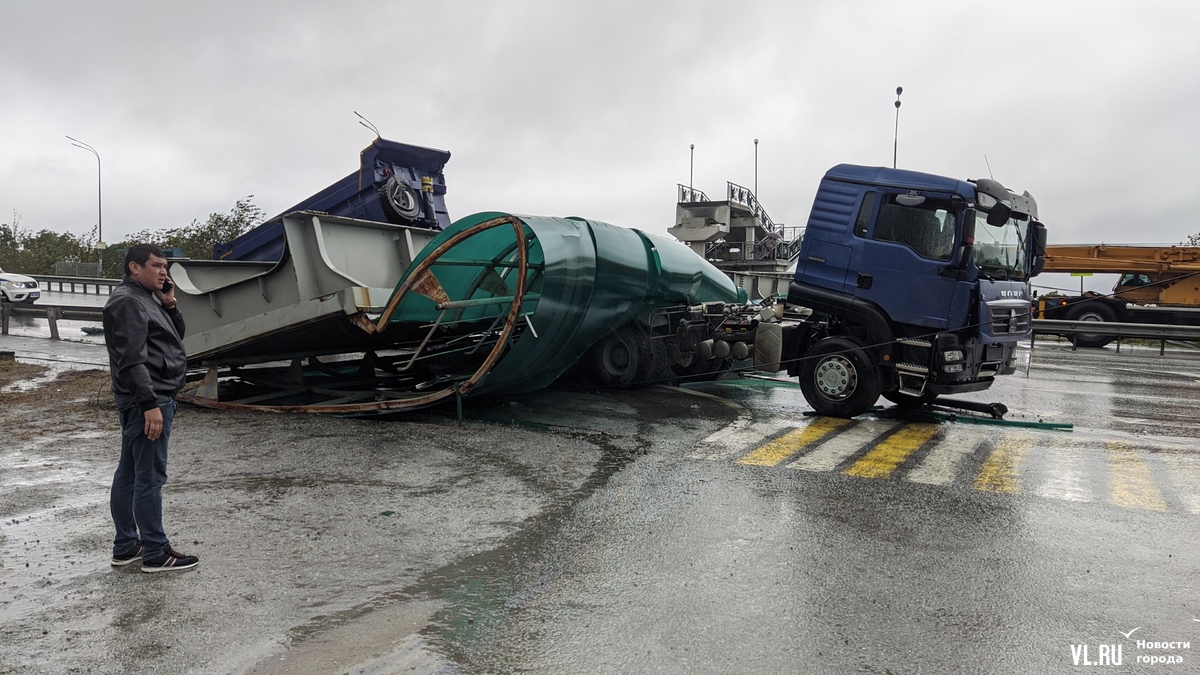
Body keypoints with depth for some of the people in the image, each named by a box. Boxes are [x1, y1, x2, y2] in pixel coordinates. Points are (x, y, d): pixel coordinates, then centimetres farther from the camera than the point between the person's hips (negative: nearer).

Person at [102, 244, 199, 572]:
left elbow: (176, 337, 21)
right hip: (146, 400, -11)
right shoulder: (127, 301, -13)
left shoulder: (145, 299, 17)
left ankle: (125, 546, 24)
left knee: (128, 474, 14)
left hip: (147, 399, 11)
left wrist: (170, 305, 6)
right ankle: (156, 553, 0)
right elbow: (132, 359, -21)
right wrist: (150, 404, -25)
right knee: (150, 477, -6)